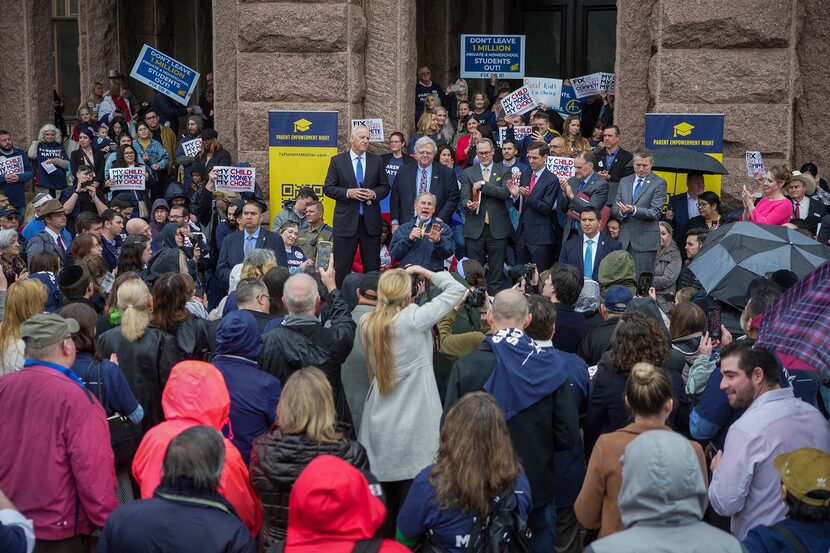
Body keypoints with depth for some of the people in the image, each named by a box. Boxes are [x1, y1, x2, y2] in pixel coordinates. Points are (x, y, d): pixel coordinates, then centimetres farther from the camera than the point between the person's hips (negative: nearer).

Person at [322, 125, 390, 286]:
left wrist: (374, 193, -9)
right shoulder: (337, 161, 2)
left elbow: (385, 187, 12)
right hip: (346, 221, -2)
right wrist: (348, 193, -15)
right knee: (342, 267, 0)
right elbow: (328, 188, 0)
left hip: (371, 220, 2)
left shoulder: (377, 161, 8)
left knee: (373, 266, 6)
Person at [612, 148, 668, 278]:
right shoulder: (624, 182, 16)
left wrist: (634, 210, -25)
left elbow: (655, 212, -10)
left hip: (645, 242, -5)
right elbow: (615, 207, 13)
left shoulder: (659, 183, -1)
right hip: (625, 239, 5)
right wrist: (621, 212, -11)